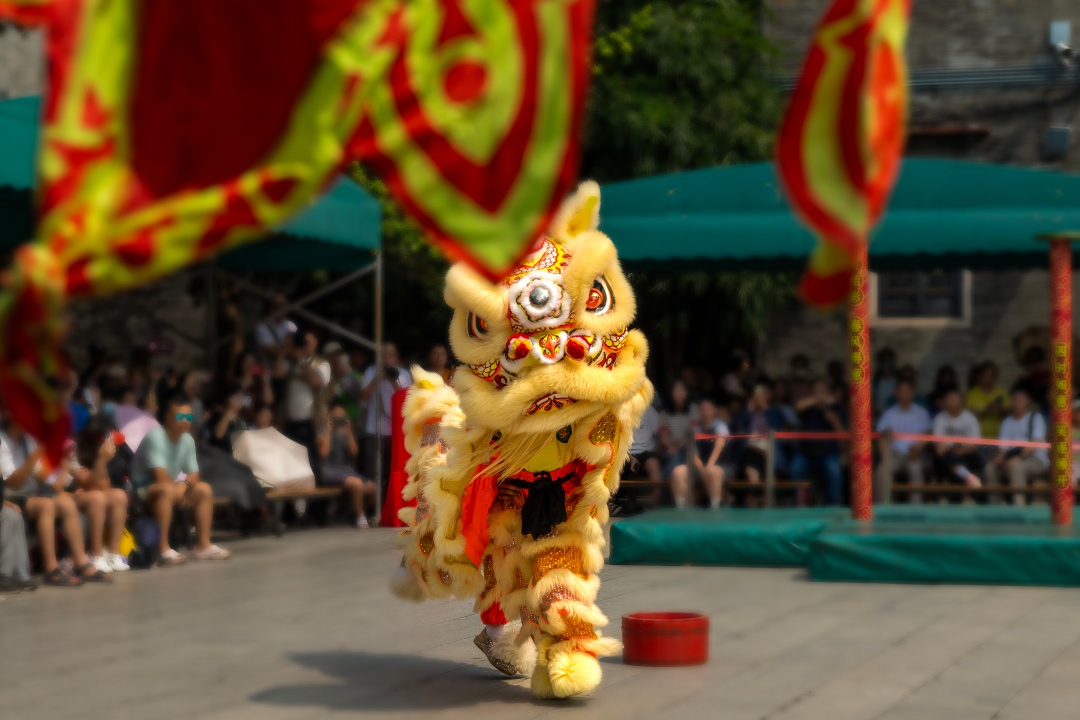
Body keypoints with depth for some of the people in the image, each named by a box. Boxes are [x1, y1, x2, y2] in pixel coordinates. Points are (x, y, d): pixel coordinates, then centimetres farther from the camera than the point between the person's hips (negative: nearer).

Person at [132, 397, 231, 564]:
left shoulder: (188, 440, 0)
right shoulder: (155, 437, -22)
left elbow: (194, 475, 3)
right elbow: (160, 475, -27)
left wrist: (184, 484, -18)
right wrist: (177, 488, -14)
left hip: (171, 485, 8)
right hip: (143, 489, -8)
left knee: (204, 489, -4)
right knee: (167, 490, -37)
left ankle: (203, 545, -2)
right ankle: (163, 549, -36)